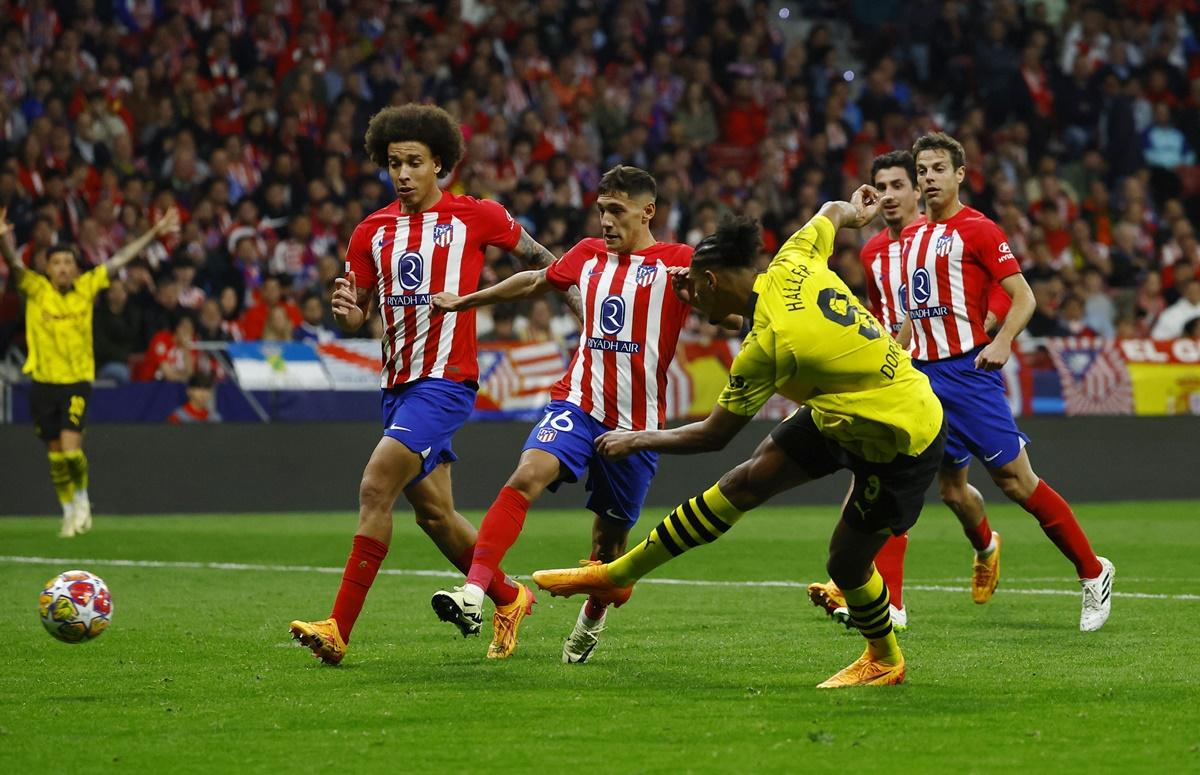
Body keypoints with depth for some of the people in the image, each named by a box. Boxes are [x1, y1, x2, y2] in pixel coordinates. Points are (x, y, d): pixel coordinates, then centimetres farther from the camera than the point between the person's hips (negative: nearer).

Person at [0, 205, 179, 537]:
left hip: (77, 381, -1)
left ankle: (82, 498, 11)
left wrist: (154, 233, 7)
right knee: (55, 454, 7)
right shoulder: (36, 289, -4)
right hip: (43, 382, 1)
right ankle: (69, 512, 24)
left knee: (71, 449, -15)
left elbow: (120, 259, 6)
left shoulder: (87, 287, 0)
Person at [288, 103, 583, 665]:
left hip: (445, 378, -7)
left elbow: (540, 260, 10)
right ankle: (509, 597, 35)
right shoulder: (372, 232, 9)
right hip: (397, 383, 7)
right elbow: (355, 318, 11)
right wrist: (347, 311, -13)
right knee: (432, 512, 14)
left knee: (375, 488, -19)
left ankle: (339, 628, -20)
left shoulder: (475, 217, -4)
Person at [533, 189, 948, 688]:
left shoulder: (766, 344, -28)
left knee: (845, 564, 1)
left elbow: (713, 436, -16)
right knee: (745, 482, 4)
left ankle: (884, 660, 31)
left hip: (902, 444, -9)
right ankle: (618, 574, 6)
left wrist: (637, 440, -2)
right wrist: (855, 210, 39)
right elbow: (831, 212, 14)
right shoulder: (791, 265, -9)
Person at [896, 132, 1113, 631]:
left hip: (969, 370, -6)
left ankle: (1093, 573, -2)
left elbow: (1023, 296, -8)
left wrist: (1002, 342, -22)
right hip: (926, 374, 6)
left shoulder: (977, 229, -5)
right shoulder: (912, 236, 15)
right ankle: (986, 550, 40)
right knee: (950, 487, 9)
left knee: (1015, 480, -11)